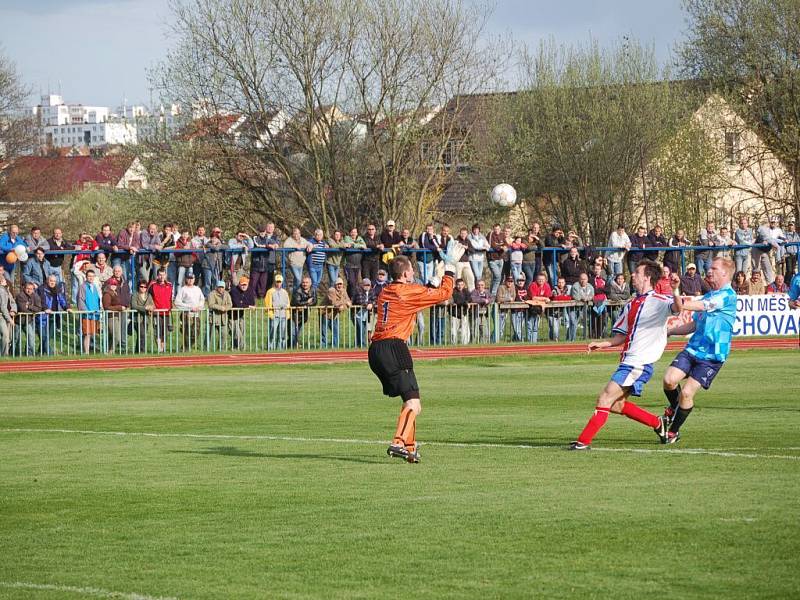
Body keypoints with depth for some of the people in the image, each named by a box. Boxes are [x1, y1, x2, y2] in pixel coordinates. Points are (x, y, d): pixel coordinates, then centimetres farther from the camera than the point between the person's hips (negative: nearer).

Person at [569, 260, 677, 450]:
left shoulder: (659, 301, -8)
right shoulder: (631, 305, 18)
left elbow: (677, 308, -29)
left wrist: (676, 291, -47)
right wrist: (602, 344, 7)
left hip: (638, 364, -9)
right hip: (627, 362, 9)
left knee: (605, 399, -12)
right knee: (616, 405, 12)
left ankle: (583, 441, -11)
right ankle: (658, 424, 24)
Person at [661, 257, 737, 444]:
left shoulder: (727, 295, -9)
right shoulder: (708, 296, 19)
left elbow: (700, 306, -23)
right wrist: (668, 331, 20)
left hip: (712, 357, -7)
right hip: (692, 349, 7)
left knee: (686, 393, -11)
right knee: (669, 380, -13)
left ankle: (674, 431, 8)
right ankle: (674, 408, 17)